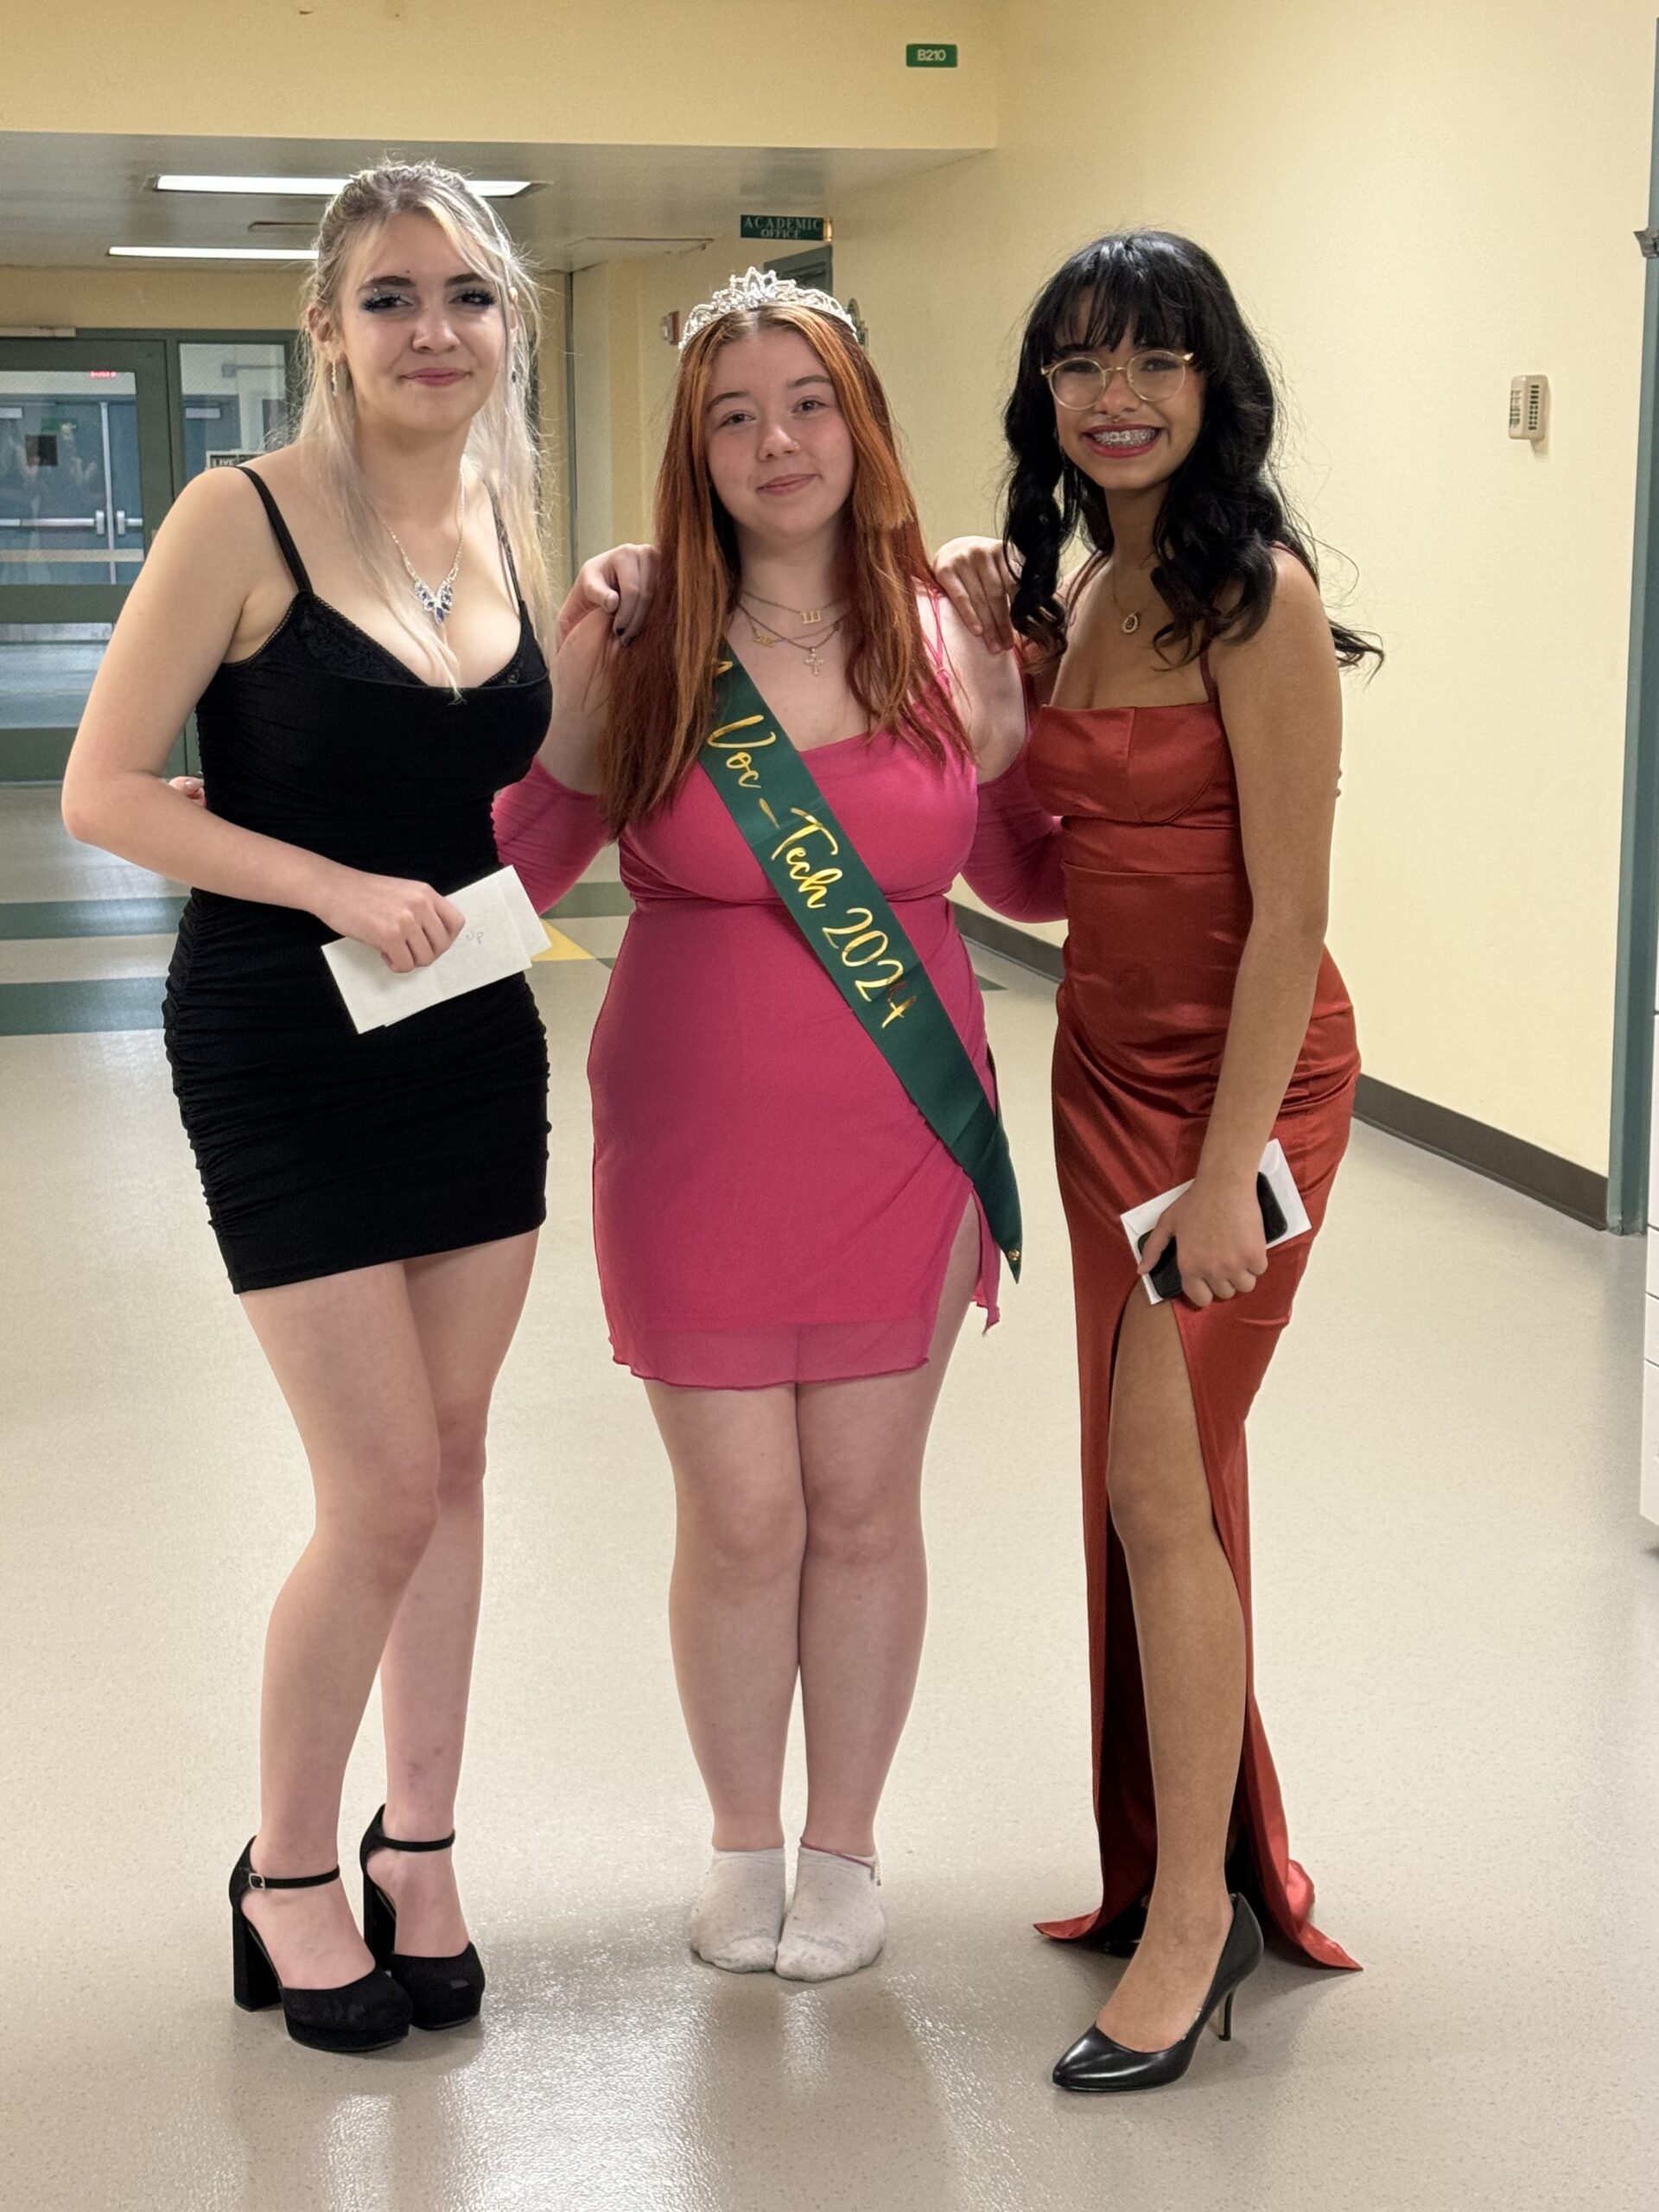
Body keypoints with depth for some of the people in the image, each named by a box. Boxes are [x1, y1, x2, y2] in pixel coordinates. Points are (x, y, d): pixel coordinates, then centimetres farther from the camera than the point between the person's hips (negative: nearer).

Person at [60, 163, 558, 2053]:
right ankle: (285, 1874, 18)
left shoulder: (507, 519, 5)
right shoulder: (246, 517, -12)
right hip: (281, 1051, -5)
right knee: (384, 1493, -4)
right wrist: (340, 889, -22)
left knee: (449, 1468, 11)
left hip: (472, 1042, 6)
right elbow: (104, 791, -14)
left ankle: (418, 1847, 28)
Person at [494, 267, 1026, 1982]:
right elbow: (506, 870, -1)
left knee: (863, 1504, 9)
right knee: (737, 1514, 6)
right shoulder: (640, 644, -3)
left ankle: (842, 1845, 29)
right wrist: (564, 692, -13)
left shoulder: (951, 645, -1)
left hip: (895, 1140, 1)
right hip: (697, 1138, -1)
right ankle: (742, 1844, 28)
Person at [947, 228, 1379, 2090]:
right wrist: (993, 663, 3)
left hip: (1239, 1075, -8)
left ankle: (1195, 1911, 7)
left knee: (1157, 1481, -7)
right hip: (1104, 1064, 8)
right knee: (1153, 1481, 14)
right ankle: (1180, 1862, 28)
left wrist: (1229, 1166, -20)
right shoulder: (1082, 589, 8)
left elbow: (1289, 912, -18)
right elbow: (1049, 867, 11)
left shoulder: (1253, 598, -16)